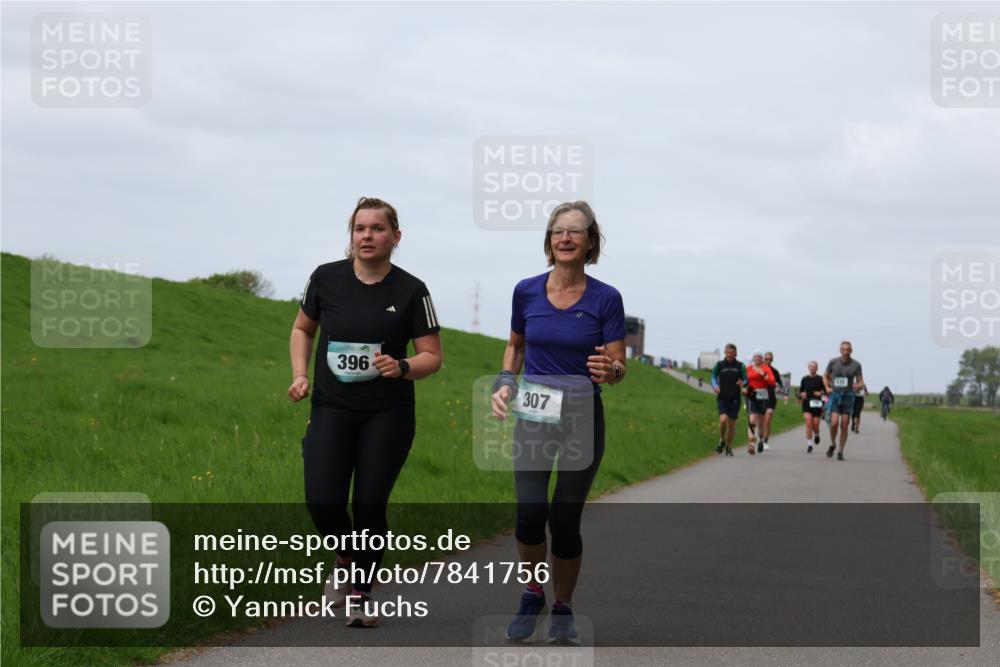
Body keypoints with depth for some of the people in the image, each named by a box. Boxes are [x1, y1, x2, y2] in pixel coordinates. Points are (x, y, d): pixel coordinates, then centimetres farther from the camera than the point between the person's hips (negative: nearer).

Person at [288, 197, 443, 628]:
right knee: (323, 503, -11)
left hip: (388, 414, -1)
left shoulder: (411, 291, -6)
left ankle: (362, 594, 17)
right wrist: (300, 374, 0)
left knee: (370, 505, -2)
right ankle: (347, 558, 22)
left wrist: (402, 367, -22)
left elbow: (432, 356, -2)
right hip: (332, 409, 1)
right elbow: (302, 328, 15)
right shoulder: (326, 278, -2)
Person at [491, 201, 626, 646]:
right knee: (530, 511, -16)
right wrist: (506, 382, -1)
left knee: (565, 520, -3)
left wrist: (609, 370, -29)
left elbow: (619, 365, -6)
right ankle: (532, 596, 9)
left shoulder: (606, 299, -7)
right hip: (532, 416, 1)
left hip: (582, 418, -1)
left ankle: (563, 609, 19)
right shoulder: (526, 292, -1)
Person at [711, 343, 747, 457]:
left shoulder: (740, 366, 1)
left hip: (734, 399, 1)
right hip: (722, 398, -1)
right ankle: (721, 441, 5)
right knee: (723, 419, -21)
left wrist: (742, 383, -21)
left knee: (732, 424, 4)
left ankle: (729, 447, 22)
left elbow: (745, 380, 3)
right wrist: (715, 386, -11)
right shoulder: (719, 364, 0)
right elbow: (714, 377, 9)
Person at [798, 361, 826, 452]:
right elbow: (800, 391, 15)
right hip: (806, 403, 1)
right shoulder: (804, 379, 7)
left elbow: (826, 391, 3)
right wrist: (802, 394, -6)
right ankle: (809, 444, -12)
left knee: (815, 424, -1)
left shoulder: (820, 379, 1)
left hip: (816, 404, -1)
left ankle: (816, 434, 36)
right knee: (808, 421, -16)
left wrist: (821, 393, -16)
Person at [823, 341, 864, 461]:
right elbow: (825, 376, 15)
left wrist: (858, 385, -22)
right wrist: (827, 388, -2)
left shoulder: (856, 364, -1)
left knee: (844, 426, -1)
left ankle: (841, 452, 11)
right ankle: (832, 444, 12)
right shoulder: (833, 362, 0)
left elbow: (861, 382, 1)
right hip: (835, 396, 0)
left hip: (848, 396, 0)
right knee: (834, 423, -15)